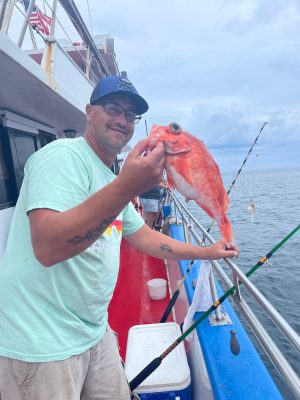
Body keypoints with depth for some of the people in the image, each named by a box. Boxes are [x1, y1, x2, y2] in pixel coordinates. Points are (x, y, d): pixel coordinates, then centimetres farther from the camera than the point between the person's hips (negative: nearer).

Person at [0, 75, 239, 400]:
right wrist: (125, 188, -40)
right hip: (42, 345, -8)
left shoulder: (112, 181, 11)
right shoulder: (63, 156, -17)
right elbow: (46, 247, -30)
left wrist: (206, 252, 16)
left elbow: (144, 237, 17)